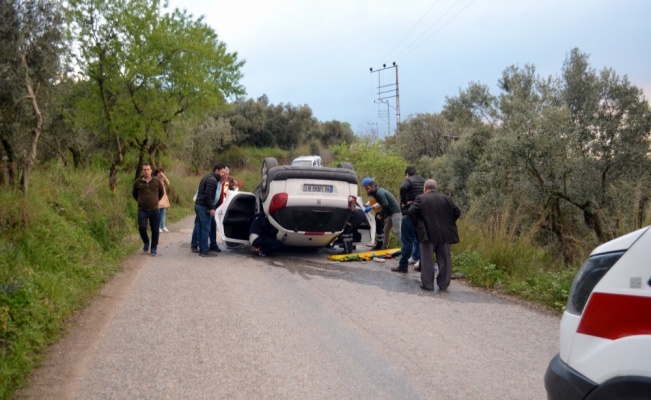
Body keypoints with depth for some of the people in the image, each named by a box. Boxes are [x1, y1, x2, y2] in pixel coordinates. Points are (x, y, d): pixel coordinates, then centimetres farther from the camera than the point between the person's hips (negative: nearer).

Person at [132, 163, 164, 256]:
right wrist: (140, 201, 14)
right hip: (142, 210, 0)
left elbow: (161, 192, 17)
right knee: (142, 228, -11)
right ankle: (146, 242, 18)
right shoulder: (138, 182, 0)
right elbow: (134, 193, 18)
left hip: (154, 210, 0)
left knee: (155, 230, 1)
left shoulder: (157, 181, 0)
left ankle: (154, 248, 13)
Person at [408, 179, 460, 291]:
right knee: (444, 259, 9)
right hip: (445, 234, 3)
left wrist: (417, 225, 1)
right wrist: (448, 224, 15)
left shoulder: (420, 198, -3)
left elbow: (411, 212, -11)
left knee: (427, 260, 4)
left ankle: (427, 284, 5)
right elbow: (457, 212, 6)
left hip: (427, 234, -3)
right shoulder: (447, 198, 7)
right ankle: (443, 284, 12)